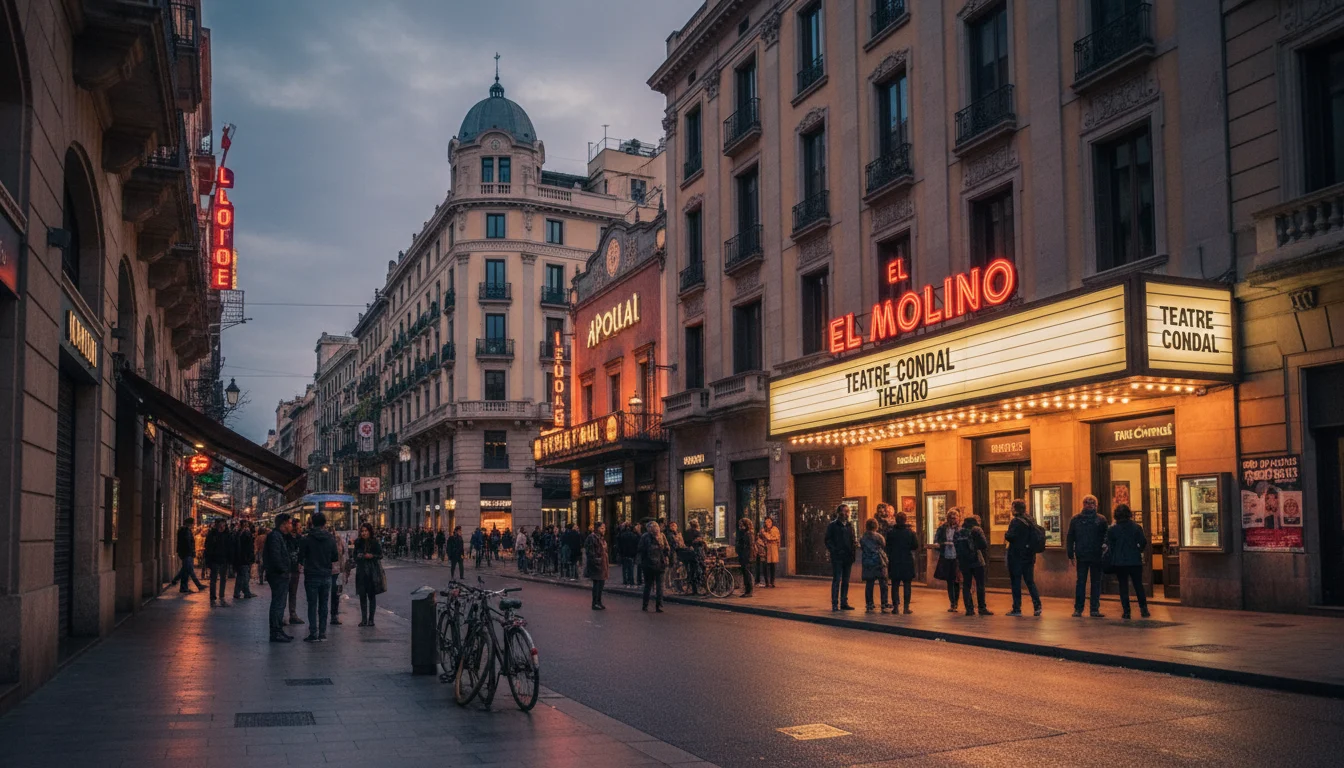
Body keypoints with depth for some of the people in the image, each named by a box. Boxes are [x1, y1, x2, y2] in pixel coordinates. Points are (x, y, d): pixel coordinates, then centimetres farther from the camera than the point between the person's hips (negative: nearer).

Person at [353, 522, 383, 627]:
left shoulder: (375, 543, -4)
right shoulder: (358, 543, 4)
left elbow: (380, 556, 1)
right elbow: (355, 556, 17)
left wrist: (372, 556, -15)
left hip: (372, 572, -2)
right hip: (361, 572, 2)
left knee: (371, 595, 3)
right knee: (362, 596, 3)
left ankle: (371, 619, 9)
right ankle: (364, 619, 10)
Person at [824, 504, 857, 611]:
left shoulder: (850, 525, 13)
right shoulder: (833, 525, -3)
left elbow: (853, 538, 18)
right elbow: (828, 541, -4)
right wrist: (834, 551, -15)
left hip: (847, 557, 6)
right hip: (837, 557, -6)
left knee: (846, 581, 10)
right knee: (837, 580, -5)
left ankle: (844, 602, 16)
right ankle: (835, 604, -2)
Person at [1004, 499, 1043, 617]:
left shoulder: (1016, 522, -14)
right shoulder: (1031, 522, 10)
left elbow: (1011, 536, -23)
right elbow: (1035, 538, 15)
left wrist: (1005, 535, -3)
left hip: (1016, 555, -7)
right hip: (1029, 556, 7)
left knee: (1016, 582, 0)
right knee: (1030, 581, 12)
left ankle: (1017, 609, 2)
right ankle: (1037, 606, 1)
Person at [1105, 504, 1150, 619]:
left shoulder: (1111, 530, -4)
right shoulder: (1137, 527, -3)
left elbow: (1109, 546, -2)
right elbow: (1143, 543, -2)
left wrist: (1112, 558, 12)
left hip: (1119, 562, -1)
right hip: (1135, 561, 1)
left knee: (1123, 586, 5)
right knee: (1138, 585, 13)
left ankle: (1126, 611, 1)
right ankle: (1143, 609, 9)